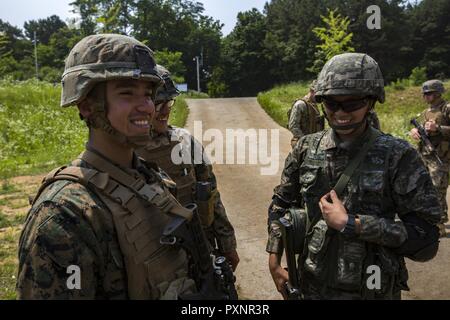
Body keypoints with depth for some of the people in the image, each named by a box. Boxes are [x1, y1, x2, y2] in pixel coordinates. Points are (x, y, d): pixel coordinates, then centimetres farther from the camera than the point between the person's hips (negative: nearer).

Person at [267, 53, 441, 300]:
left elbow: (426, 241, -15)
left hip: (370, 290, -2)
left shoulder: (397, 156, -14)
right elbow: (281, 203, 6)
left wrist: (350, 224, -21)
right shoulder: (306, 148, -5)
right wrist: (274, 259, -1)